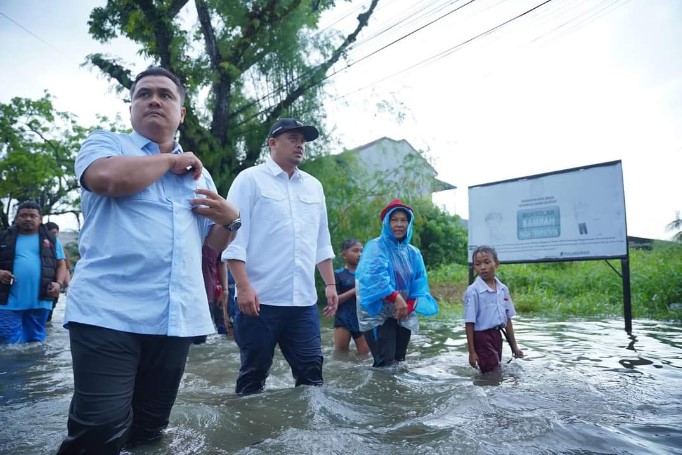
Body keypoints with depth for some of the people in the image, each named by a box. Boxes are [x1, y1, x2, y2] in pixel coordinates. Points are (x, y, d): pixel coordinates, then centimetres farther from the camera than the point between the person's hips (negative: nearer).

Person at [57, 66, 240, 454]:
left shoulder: (199, 172, 21)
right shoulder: (104, 143, 8)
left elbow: (216, 243, 22)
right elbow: (111, 177, -18)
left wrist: (231, 220, 0)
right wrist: (171, 159, -2)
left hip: (178, 318, 5)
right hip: (108, 312, -5)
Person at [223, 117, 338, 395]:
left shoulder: (314, 186, 15)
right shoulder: (250, 179, -1)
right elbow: (234, 237, -7)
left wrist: (330, 284, 13)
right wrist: (243, 287, -15)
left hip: (304, 301, 5)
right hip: (260, 299, -4)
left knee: (311, 372, 8)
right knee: (254, 374, 8)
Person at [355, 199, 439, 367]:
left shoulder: (414, 253, 9)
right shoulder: (376, 247, -8)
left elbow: (420, 285, 4)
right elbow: (374, 277, -24)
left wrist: (409, 306, -12)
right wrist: (396, 298, -26)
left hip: (403, 316, 6)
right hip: (378, 314, -6)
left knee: (398, 362, 11)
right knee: (386, 364, -13)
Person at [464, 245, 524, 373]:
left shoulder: (503, 289, 5)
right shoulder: (473, 291, -13)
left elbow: (507, 319, 13)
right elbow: (470, 323, -12)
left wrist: (514, 346, 15)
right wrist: (472, 352, -12)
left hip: (497, 335, 6)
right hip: (482, 337, -6)